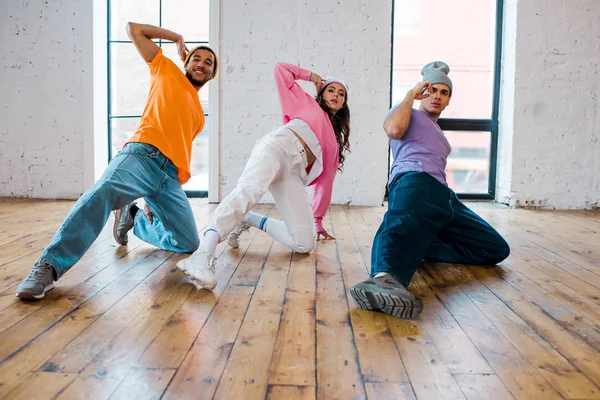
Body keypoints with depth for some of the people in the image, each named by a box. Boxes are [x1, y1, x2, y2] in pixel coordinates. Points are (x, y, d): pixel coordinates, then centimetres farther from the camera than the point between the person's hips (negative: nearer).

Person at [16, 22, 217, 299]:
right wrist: (177, 37, 30)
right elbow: (133, 28, 21)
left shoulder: (199, 115, 32)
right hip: (143, 155, -5)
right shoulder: (167, 70, 21)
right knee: (102, 194, -37)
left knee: (188, 244, -2)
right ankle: (49, 266, -36)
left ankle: (133, 219, 19)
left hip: (171, 176, 5)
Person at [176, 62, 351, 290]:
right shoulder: (308, 103, 27)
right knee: (249, 190, -40)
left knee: (304, 244, -15)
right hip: (278, 146, -4)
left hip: (294, 174, 4)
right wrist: (314, 78, 35)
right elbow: (281, 69, 24)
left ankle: (250, 220, 4)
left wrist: (318, 221, 24)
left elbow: (325, 180, 29)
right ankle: (203, 255, -56)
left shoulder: (336, 142, 34)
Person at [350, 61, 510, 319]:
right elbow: (394, 129, -6)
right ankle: (385, 277, -76)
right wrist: (411, 94, 9)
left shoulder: (438, 133, 42)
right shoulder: (408, 113, 21)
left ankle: (416, 246, -20)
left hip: (443, 195, 8)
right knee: (406, 222, -43)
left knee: (496, 249, -5)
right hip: (415, 181, -8)